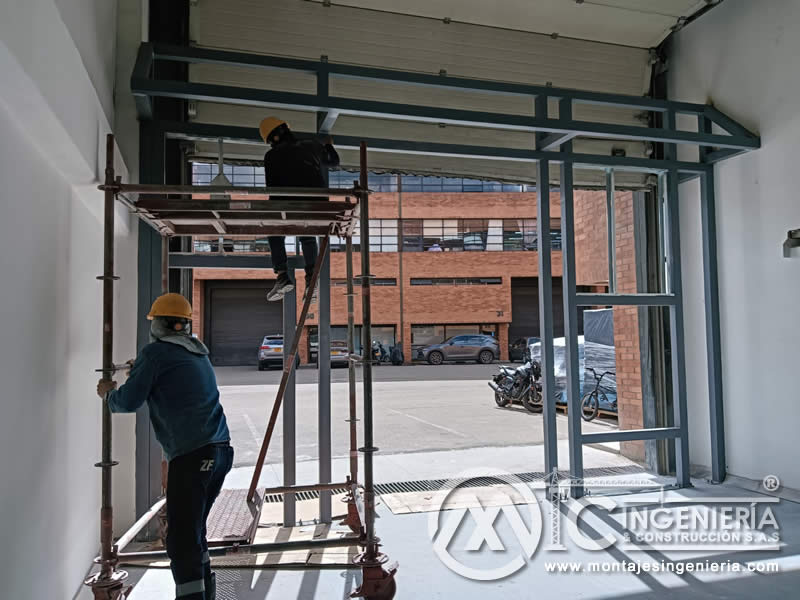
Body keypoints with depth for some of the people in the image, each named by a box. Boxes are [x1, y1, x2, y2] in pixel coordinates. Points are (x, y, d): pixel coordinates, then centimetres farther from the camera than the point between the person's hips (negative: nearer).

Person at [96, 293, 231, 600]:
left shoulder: (156, 352, -3)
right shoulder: (198, 353, 18)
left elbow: (129, 402, -3)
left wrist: (109, 393, 18)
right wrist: (141, 371, 40)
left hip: (191, 455, -8)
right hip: (221, 450, 8)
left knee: (182, 538, -5)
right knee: (194, 528, 21)